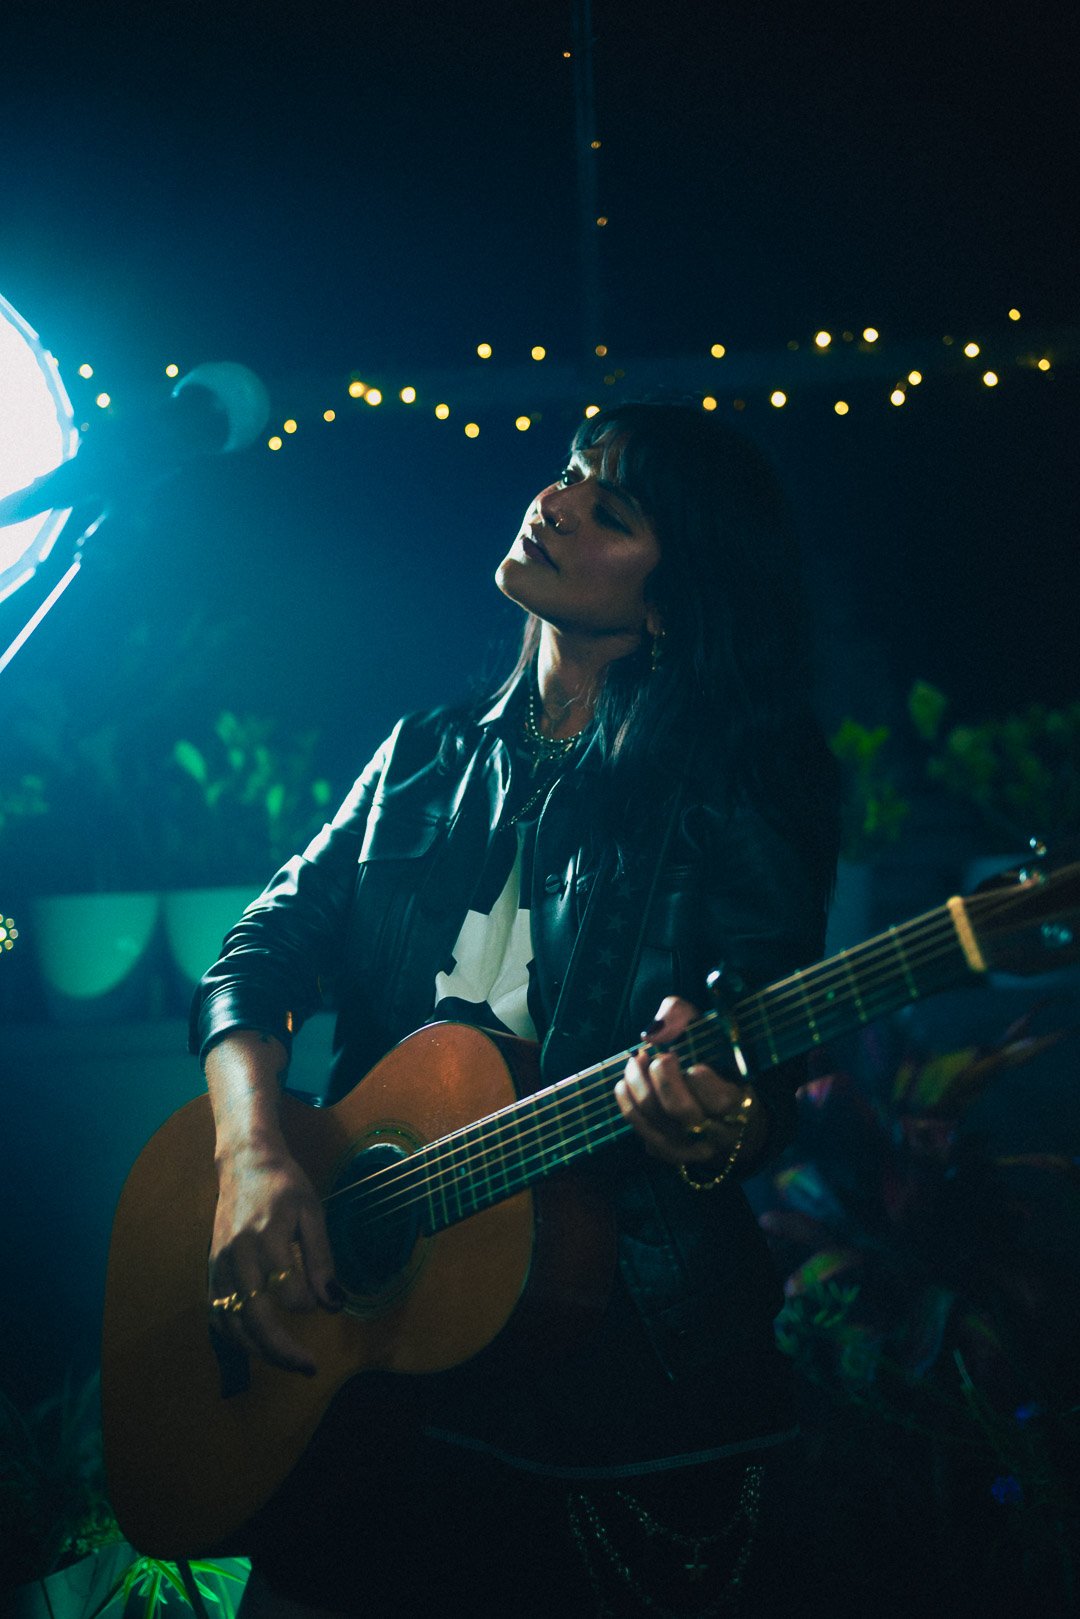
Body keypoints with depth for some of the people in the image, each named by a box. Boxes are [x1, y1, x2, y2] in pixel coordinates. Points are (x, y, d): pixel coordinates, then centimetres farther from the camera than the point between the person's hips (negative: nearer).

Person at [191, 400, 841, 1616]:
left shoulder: (729, 794, -3)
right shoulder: (427, 761, 11)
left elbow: (772, 1093, -7)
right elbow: (267, 946, 7)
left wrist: (714, 1134, -32)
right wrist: (252, 1152, -12)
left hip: (629, 1367, -3)